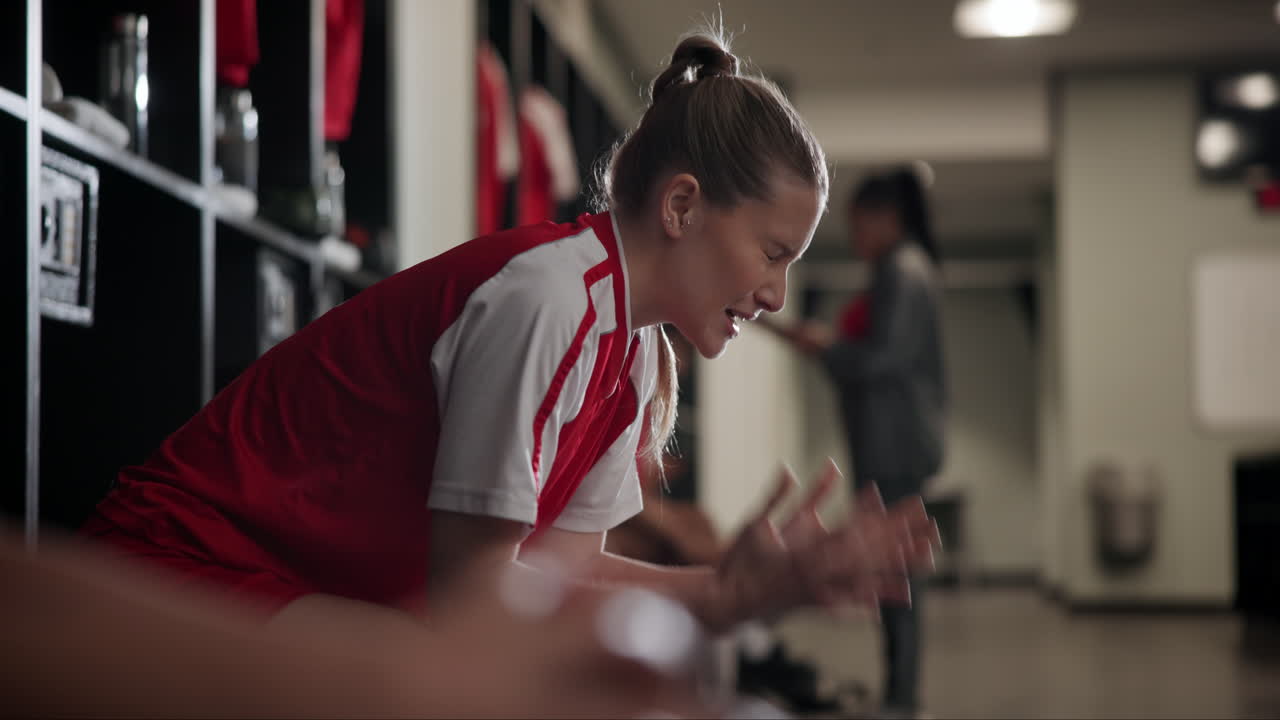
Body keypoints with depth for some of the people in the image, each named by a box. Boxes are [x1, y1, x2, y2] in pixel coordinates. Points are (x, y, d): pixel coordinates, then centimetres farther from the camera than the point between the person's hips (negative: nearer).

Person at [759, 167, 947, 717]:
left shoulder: (902, 272, -13)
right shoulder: (907, 268, 18)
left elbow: (884, 358, -19)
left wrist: (826, 346, -7)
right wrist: (830, 344, 13)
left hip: (894, 445, -10)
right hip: (895, 442, 10)